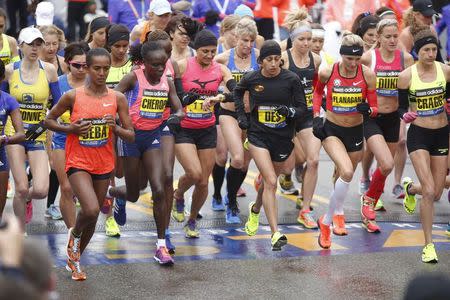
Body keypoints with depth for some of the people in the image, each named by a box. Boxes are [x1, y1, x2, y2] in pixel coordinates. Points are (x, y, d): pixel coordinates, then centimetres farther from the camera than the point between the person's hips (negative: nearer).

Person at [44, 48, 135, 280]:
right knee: (91, 210, -24)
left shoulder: (117, 99, -2)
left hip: (104, 165, 3)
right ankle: (75, 233, 11)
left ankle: (74, 260, 35)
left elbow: (131, 136, 1)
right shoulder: (72, 97, -8)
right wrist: (70, 128, -13)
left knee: (93, 216, 12)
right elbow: (48, 120, 4)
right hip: (78, 163, -3)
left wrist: (115, 128, -19)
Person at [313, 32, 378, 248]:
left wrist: (368, 109, -27)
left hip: (355, 132, 3)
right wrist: (316, 116, 0)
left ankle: (326, 222, 36)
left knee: (344, 178, 14)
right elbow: (317, 92, 10)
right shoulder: (327, 73, -14)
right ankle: (337, 214, -7)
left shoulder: (367, 75, -12)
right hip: (331, 130, -3)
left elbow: (374, 109, -5)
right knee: (347, 171, -26)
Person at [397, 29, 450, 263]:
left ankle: (410, 188, 44)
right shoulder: (406, 76, -10)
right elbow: (401, 106, -1)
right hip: (418, 135, -3)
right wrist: (405, 115, -22)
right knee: (429, 191, -16)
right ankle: (428, 245, -3)